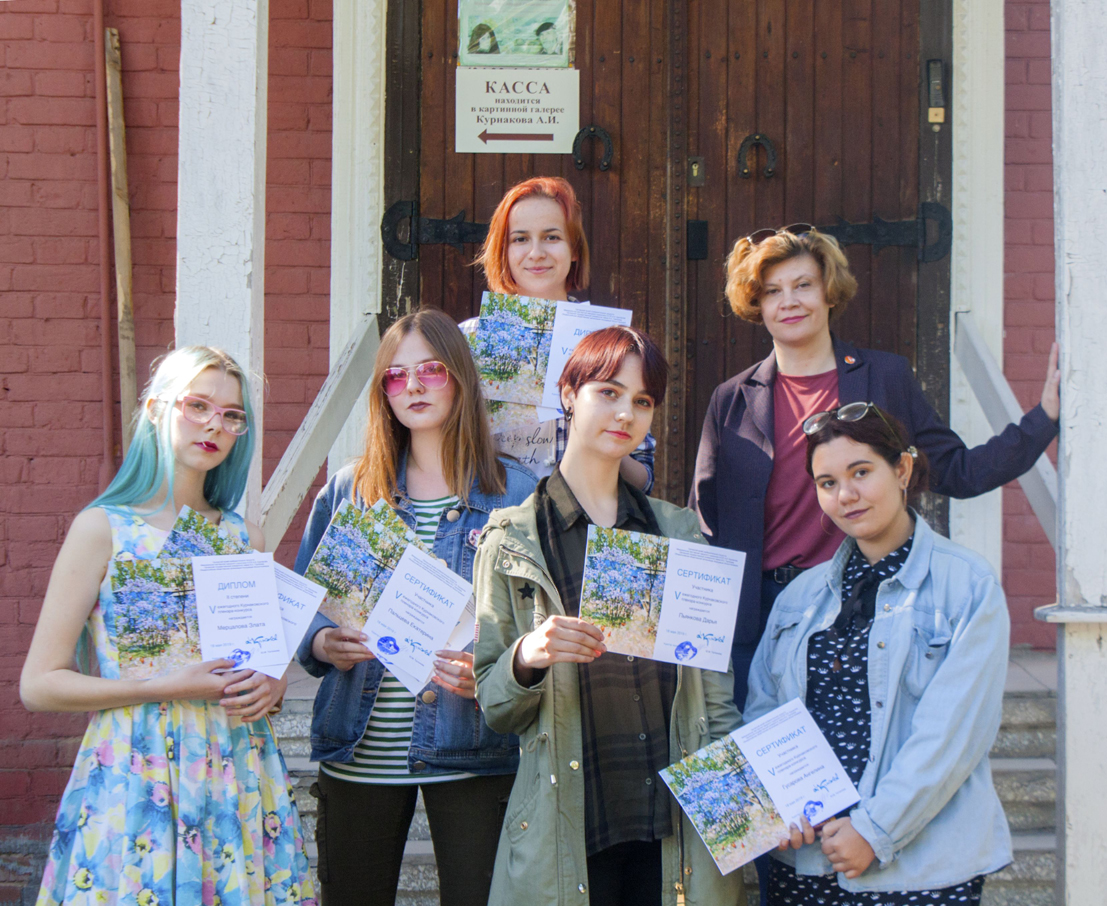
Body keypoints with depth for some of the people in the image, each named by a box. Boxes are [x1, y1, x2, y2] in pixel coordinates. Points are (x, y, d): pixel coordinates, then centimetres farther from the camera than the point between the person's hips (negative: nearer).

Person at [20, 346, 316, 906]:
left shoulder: (245, 537, 10)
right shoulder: (103, 528, -3)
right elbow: (39, 684, -7)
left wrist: (271, 686, -3)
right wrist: (167, 686, -16)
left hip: (239, 776, 4)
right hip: (136, 784, -4)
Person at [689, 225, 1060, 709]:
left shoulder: (886, 377, 7)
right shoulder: (732, 401, 8)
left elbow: (957, 473, 9)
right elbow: (703, 520, 10)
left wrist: (1045, 416, 2)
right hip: (760, 615, 0)